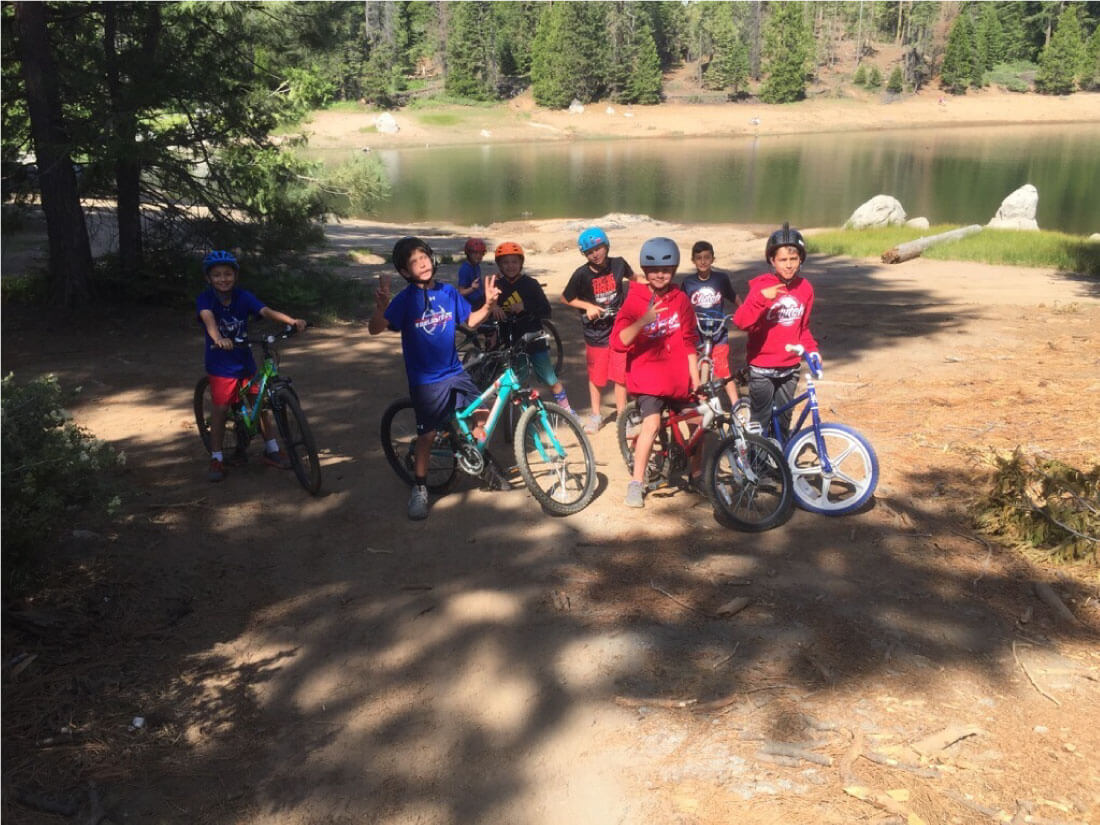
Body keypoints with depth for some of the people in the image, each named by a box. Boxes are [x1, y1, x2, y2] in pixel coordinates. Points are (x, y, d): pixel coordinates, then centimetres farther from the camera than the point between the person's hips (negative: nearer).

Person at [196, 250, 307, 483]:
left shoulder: (243, 297, -7)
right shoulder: (205, 299, -13)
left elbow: (266, 311, -21)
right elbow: (208, 318, -34)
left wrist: (292, 320, -39)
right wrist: (218, 338, -55)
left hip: (245, 360, 3)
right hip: (220, 363, -3)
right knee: (220, 409, -3)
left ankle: (271, 450, 21)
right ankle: (216, 459, 10)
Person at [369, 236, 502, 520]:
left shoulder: (448, 292, 0)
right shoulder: (405, 299, -15)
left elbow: (470, 320, 13)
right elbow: (375, 329, -25)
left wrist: (488, 304, -6)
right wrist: (381, 306, -44)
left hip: (454, 372, 5)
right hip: (425, 379, -5)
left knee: (483, 413, 9)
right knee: (427, 434, -1)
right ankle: (419, 489, 18)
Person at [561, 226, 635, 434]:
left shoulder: (618, 264, -7)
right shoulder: (582, 274, -13)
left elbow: (632, 278, 16)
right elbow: (566, 298, -1)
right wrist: (588, 306, -13)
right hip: (595, 332, -1)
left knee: (620, 376, 4)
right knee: (596, 377, 10)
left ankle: (622, 415, 20)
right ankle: (595, 415, 29)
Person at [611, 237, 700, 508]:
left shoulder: (680, 300, 2)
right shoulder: (634, 301, -8)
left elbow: (689, 342, 10)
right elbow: (618, 342, -20)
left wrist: (695, 377, 7)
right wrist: (644, 320, -33)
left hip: (678, 378, 4)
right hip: (647, 376, -4)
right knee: (652, 423, -23)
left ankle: (696, 474, 30)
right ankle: (637, 482, -10)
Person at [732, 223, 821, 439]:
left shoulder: (805, 288, 1)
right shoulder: (762, 286, -13)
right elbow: (741, 321, -27)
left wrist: (811, 349, -1)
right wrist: (761, 297, -38)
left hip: (789, 368, 4)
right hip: (762, 368, -4)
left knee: (783, 421, 16)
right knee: (760, 422, 5)